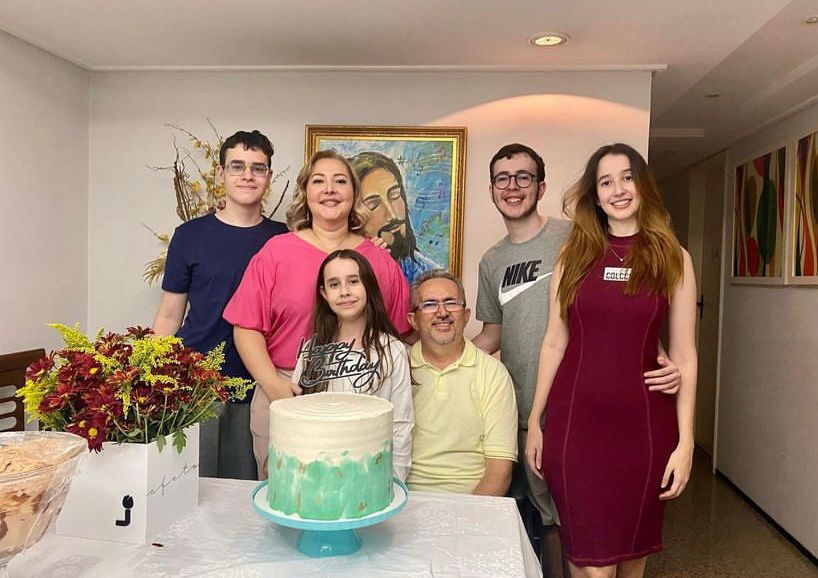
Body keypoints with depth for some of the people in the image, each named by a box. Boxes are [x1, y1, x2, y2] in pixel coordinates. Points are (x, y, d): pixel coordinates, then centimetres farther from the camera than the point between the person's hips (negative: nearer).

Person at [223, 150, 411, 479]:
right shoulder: (276, 251, 3)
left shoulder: (380, 261, 7)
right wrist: (272, 384, -10)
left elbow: (402, 332, 9)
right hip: (283, 400, -1)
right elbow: (247, 327, 0)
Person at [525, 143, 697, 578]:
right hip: (575, 421, 0)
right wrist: (534, 421, 5)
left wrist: (685, 441, -3)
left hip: (643, 422, 0)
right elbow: (554, 343, 5)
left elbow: (684, 355, 2)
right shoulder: (574, 255, 5)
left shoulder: (673, 258, 3)